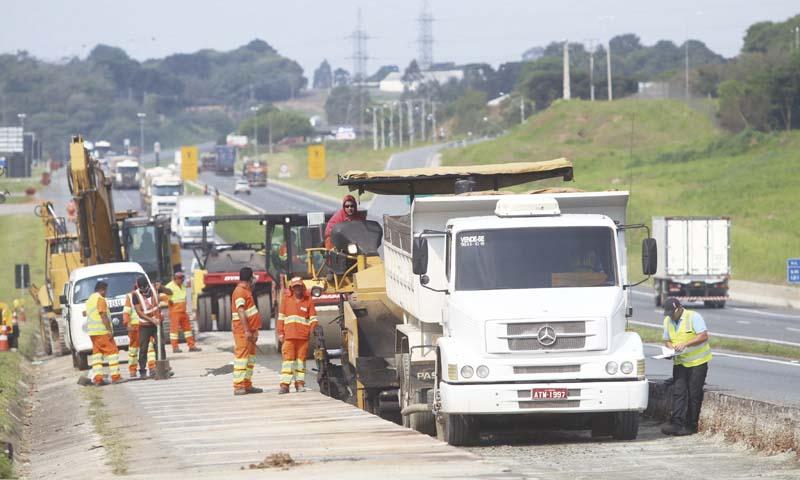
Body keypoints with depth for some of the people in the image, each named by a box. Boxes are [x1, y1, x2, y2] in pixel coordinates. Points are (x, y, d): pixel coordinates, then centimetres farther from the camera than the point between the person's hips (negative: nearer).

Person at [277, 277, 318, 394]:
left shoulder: (308, 300, 7)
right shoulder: (287, 299, 8)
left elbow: (313, 318, 7)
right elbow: (281, 317, 10)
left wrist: (313, 330, -6)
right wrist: (280, 333, 5)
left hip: (303, 336, 1)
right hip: (289, 336, -1)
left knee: (301, 359, 5)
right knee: (288, 359, -5)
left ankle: (299, 383, 12)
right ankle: (285, 384, -7)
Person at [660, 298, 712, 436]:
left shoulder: (693, 317, -11)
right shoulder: (667, 321, 8)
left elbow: (704, 336, -18)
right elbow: (667, 340, 16)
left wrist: (685, 344, -26)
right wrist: (671, 348, -8)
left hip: (697, 362, -5)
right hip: (679, 362, 5)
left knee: (694, 394, -2)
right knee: (678, 392, -7)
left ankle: (691, 426, 4)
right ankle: (676, 424, -13)